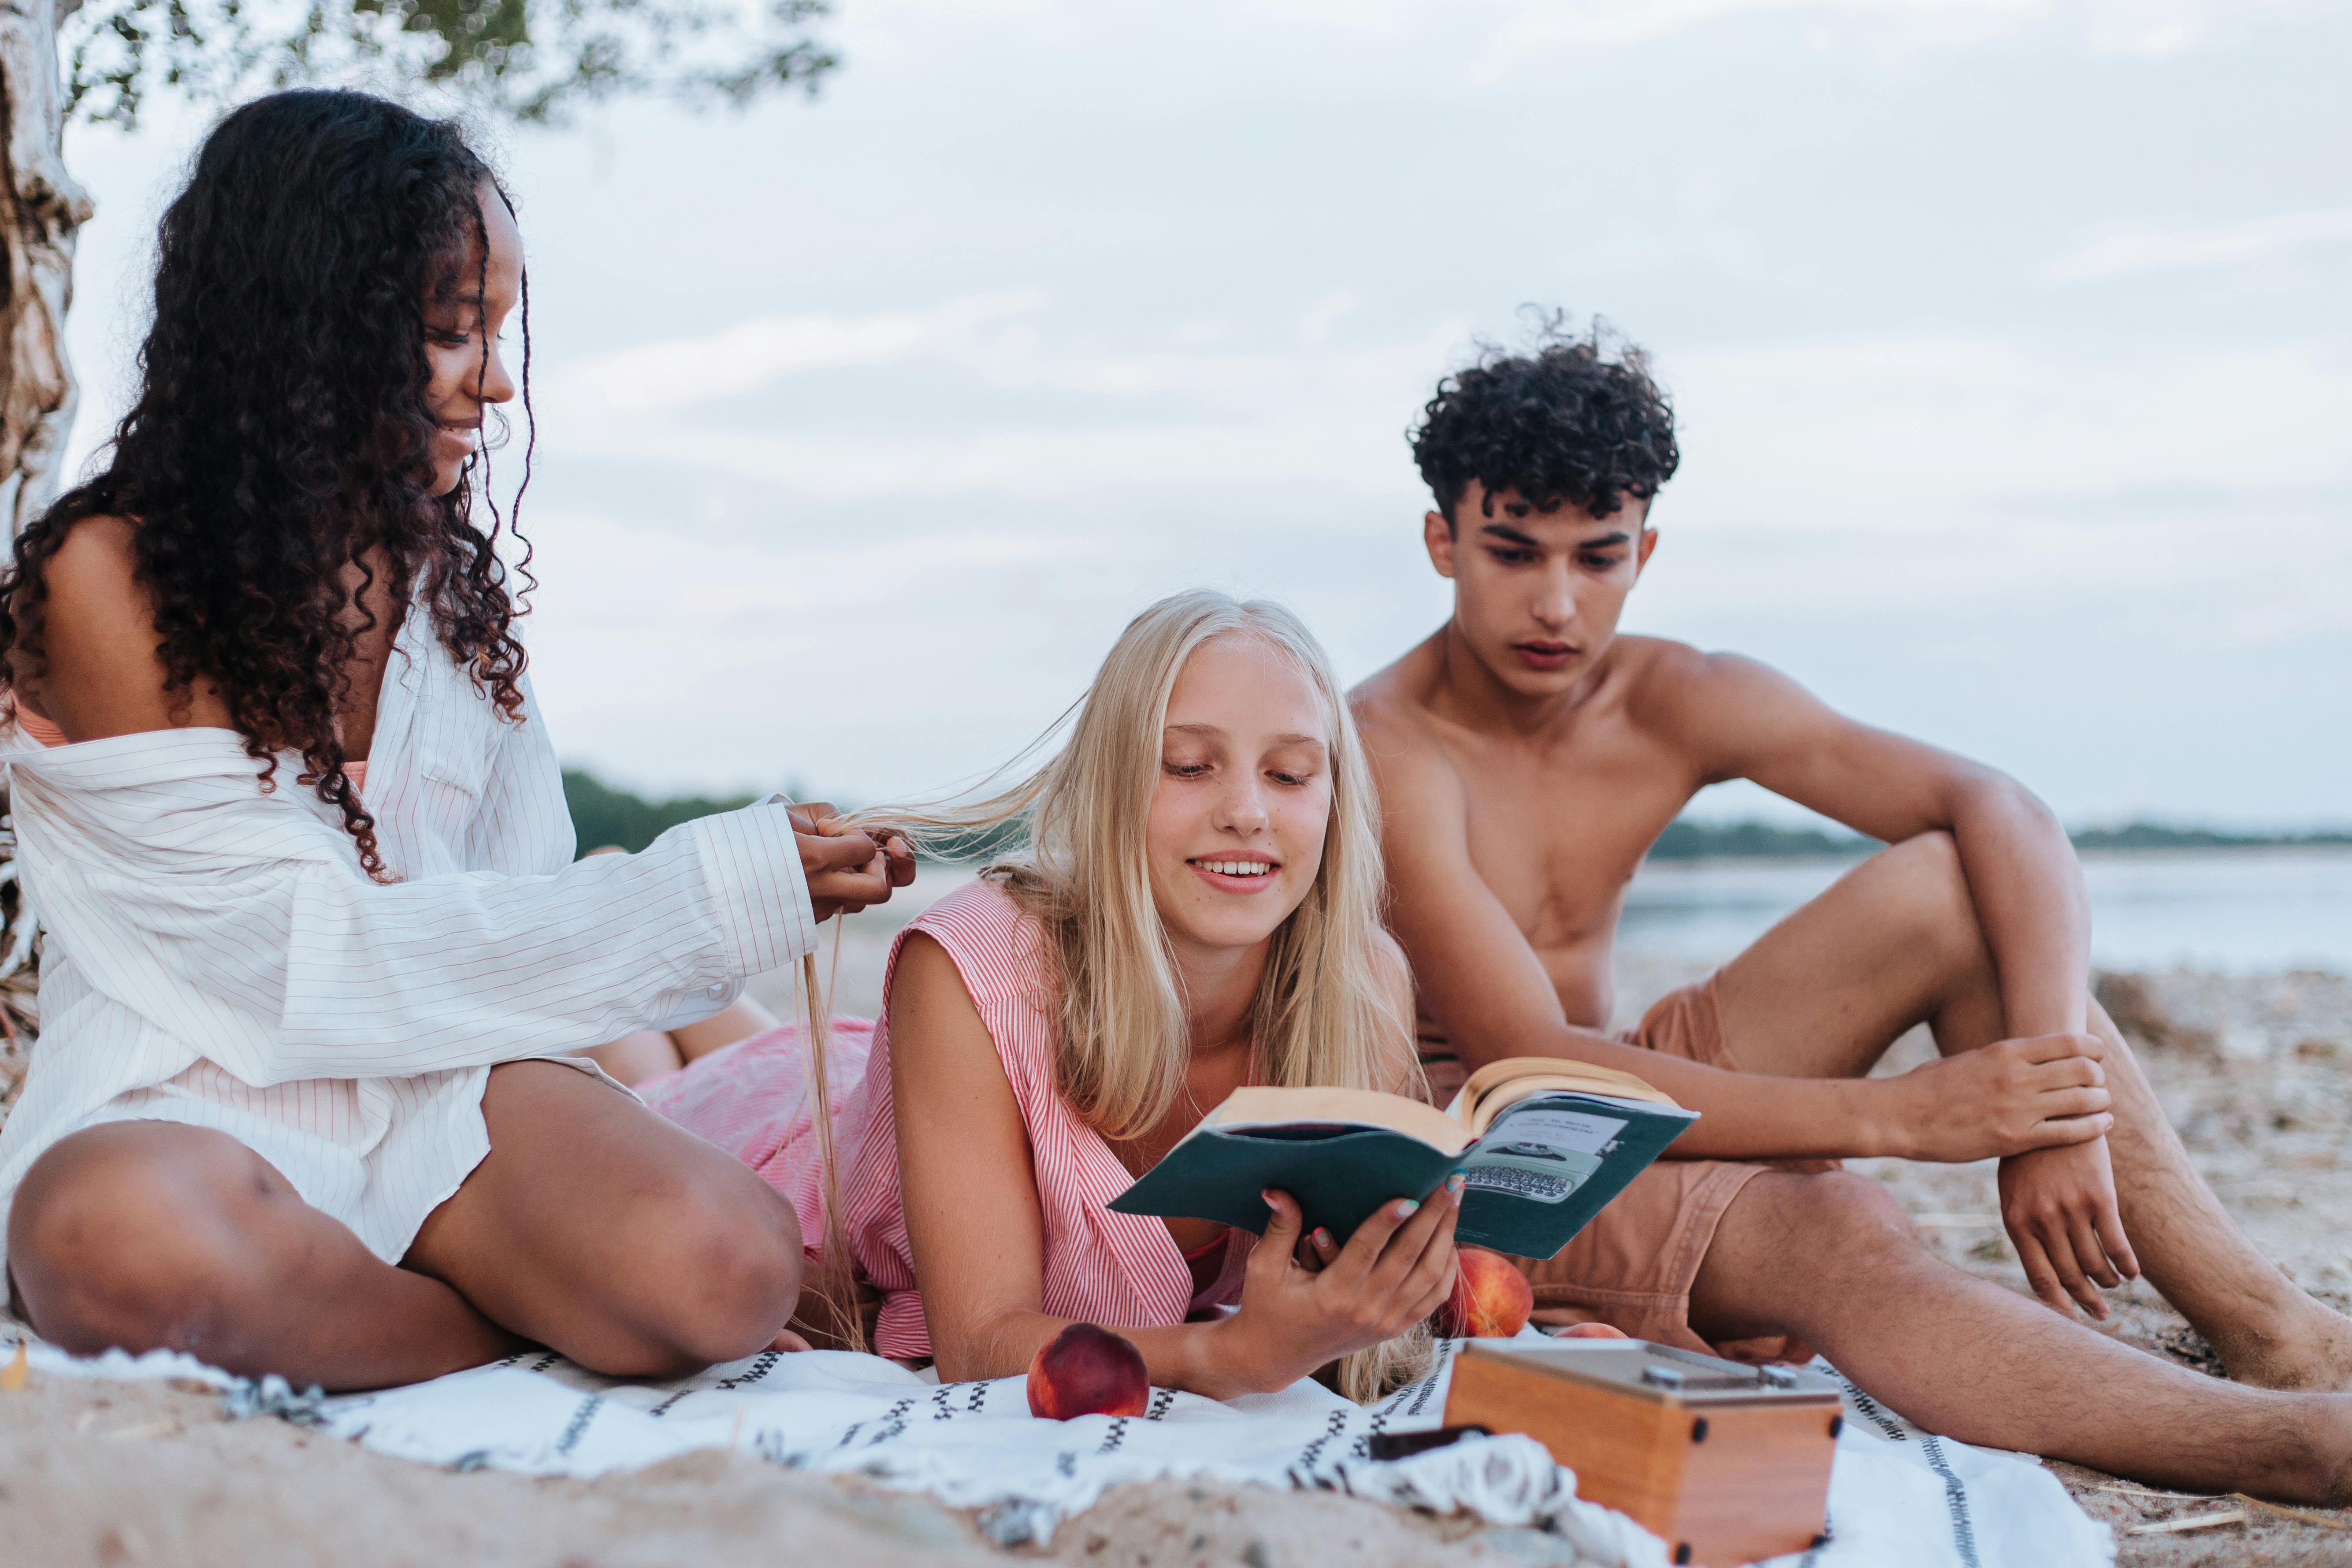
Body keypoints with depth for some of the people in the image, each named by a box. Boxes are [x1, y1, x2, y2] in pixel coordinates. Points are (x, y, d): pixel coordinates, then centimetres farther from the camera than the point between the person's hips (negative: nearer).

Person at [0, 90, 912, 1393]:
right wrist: (716, 895, -14)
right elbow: (317, 947, -13)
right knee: (129, 1240, -41)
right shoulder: (107, 581, -8)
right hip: (187, 1105, -3)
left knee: (726, 1270, -29)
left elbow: (516, 897, 11)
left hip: (448, 1086, 3)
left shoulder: (450, 574, 11)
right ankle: (541, 1328, -16)